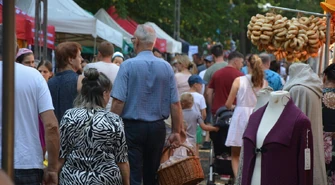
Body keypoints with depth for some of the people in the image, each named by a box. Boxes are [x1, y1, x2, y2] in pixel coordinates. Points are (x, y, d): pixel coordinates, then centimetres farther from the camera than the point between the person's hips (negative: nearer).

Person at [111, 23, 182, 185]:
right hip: (157, 128, 4)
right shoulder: (166, 67, 1)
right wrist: (176, 132, 9)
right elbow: (175, 104, 1)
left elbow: (118, 101, -15)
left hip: (132, 127, -4)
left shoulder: (128, 65, -10)